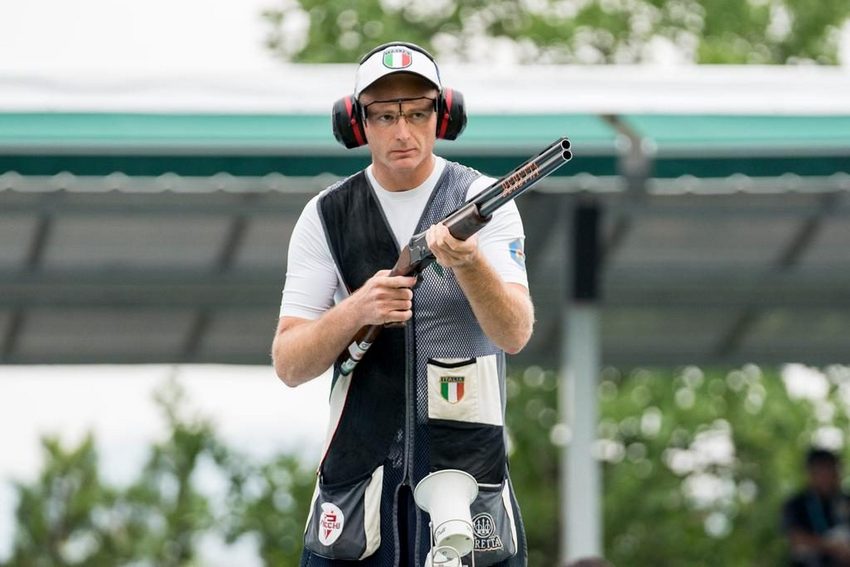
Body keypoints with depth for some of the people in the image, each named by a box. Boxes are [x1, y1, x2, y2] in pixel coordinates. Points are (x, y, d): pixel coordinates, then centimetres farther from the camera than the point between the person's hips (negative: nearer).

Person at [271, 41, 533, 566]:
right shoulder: (326, 216, 3)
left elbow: (515, 334, -15)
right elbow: (288, 364, -2)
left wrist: (469, 264, -33)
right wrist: (357, 309, -20)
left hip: (469, 462, -1)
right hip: (359, 470, 1)